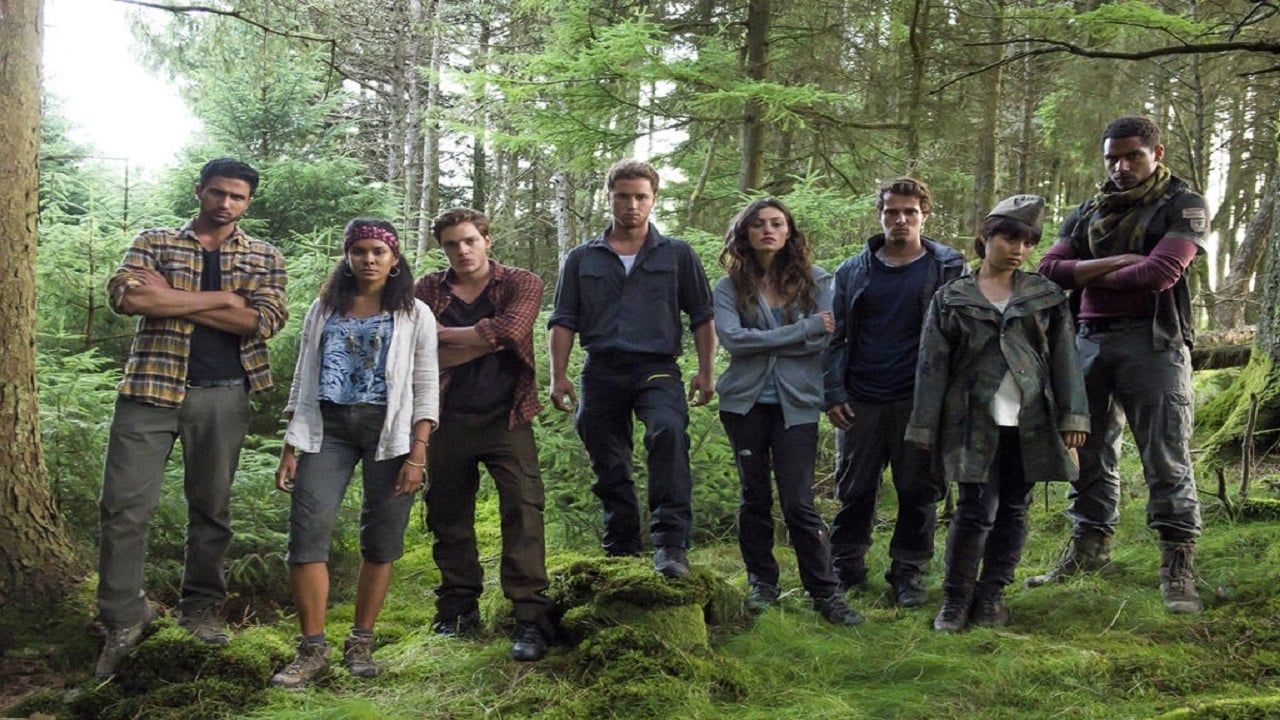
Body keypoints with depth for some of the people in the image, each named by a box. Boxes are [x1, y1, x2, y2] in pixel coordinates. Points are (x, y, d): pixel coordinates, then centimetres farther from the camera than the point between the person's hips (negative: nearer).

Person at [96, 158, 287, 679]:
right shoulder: (153, 243, 9)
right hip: (150, 387, 0)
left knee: (211, 507, 8)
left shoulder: (264, 259, 9)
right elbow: (124, 295, -11)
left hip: (223, 396, 1)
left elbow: (265, 321, -9)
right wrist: (222, 298, -12)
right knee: (125, 505, -3)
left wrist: (171, 299, -10)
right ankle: (122, 619, 7)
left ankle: (201, 607, 22)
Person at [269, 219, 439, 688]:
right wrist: (290, 449, 5)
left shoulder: (414, 315, 5)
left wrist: (417, 456, -9)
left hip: (389, 431, -2)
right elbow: (303, 380, 12)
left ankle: (360, 644, 16)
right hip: (327, 428, 2)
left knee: (380, 542, 2)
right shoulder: (324, 310, 13)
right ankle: (312, 650, 0)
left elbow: (426, 389, 0)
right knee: (306, 534, -9)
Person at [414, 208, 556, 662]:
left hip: (506, 417, -3)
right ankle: (458, 607, 24)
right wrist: (484, 341, -12)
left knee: (523, 509, -11)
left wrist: (443, 334, -10)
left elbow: (509, 330, -20)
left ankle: (531, 616, -10)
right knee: (448, 516, 10)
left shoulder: (521, 284, 0)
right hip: (449, 420, 3)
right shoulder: (427, 291, 7)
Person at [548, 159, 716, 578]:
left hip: (657, 369, -3)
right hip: (602, 372, 3)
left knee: (669, 432, -31)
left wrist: (705, 372, 0)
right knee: (610, 468, 6)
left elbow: (702, 316, 10)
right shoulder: (582, 259, 14)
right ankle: (621, 552, 20)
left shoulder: (677, 255, 11)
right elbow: (563, 321, 12)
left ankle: (670, 544, -35)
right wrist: (558, 376, 2)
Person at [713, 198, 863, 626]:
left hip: (796, 402, -1)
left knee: (799, 501, -3)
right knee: (755, 495, 11)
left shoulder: (815, 281, 2)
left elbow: (824, 338, -10)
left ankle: (824, 592, 7)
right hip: (746, 402, 1)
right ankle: (761, 583, 24)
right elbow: (731, 338, -15)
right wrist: (803, 329, -14)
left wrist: (762, 343, -11)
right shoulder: (730, 287, 1)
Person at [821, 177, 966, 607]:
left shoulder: (949, 269, 3)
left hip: (920, 401, -1)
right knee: (854, 490, 8)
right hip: (861, 402, 2)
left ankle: (908, 572, 18)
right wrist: (833, 392, -1)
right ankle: (846, 567, 21)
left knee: (918, 491, 5)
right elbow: (835, 336, 9)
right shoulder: (853, 272, 8)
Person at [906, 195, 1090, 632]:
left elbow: (1065, 358, 6)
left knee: (1014, 511, 7)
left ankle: (991, 596, 20)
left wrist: (1073, 415, -3)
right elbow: (933, 365, 1)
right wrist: (925, 428, -3)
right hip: (975, 422, -2)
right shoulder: (951, 298, 5)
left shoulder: (1046, 297, 10)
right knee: (976, 511, -7)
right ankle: (955, 600, 7)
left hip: (1030, 423, 3)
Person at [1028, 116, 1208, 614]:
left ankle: (1178, 568, 0)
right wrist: (1113, 264, -10)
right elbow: (1050, 269, 3)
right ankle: (1089, 547, 21)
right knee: (1090, 452, 10)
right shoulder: (1088, 213, 17)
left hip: (1153, 341, -5)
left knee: (1166, 459, -5)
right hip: (1091, 339, 5)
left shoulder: (1182, 206, 3)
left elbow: (1161, 272, -13)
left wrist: (1090, 277, -1)